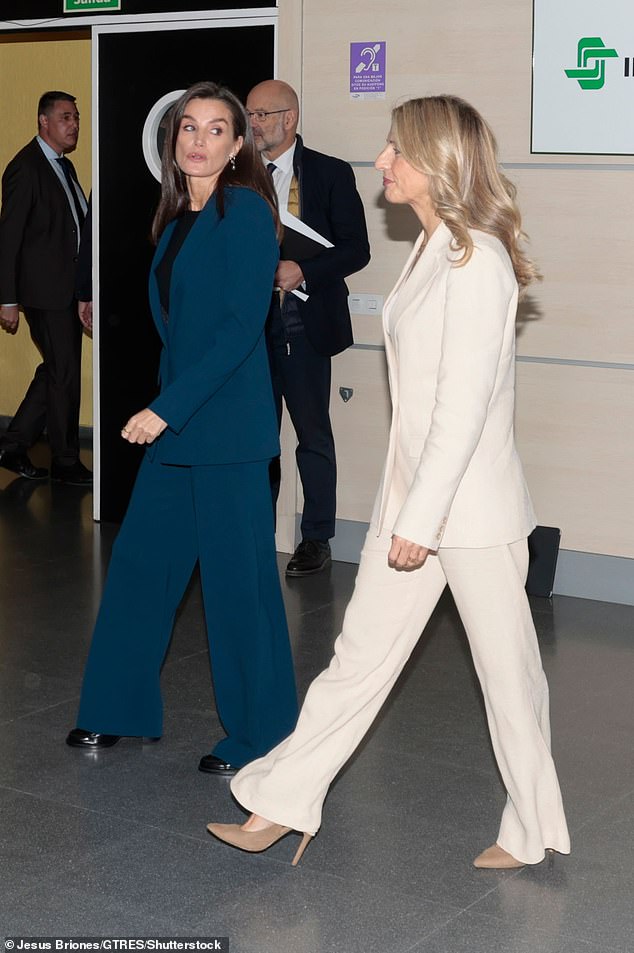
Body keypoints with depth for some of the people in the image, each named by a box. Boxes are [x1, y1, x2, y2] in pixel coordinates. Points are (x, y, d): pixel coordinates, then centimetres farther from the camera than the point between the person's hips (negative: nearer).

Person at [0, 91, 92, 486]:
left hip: (68, 288, 9)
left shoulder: (65, 167, 15)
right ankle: (66, 462, 10)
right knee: (65, 373, -2)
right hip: (45, 290, -9)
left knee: (57, 371, 12)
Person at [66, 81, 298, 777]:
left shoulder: (245, 211, -12)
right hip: (173, 425, 8)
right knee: (139, 561, 14)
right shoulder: (178, 218, 13)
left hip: (226, 426, -8)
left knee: (237, 580, 1)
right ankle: (117, 711, 29)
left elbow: (241, 327, -19)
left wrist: (167, 408, -20)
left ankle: (259, 736, 16)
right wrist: (161, 411, 12)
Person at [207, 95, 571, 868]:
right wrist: (407, 511, 17)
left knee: (507, 671, 7)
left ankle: (532, 832, 24)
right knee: (359, 656, 13)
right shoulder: (431, 249, 11)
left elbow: (465, 405, -21)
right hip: (414, 497, 9)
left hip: (473, 505, -9)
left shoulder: (477, 261, -17)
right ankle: (280, 809, 21)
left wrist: (422, 519, -20)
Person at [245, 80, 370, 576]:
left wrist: (303, 271, -18)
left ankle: (317, 538, 14)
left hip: (303, 325, -4)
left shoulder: (331, 174, -2)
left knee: (313, 434, 4)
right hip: (251, 324, 4)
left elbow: (356, 248, -6)